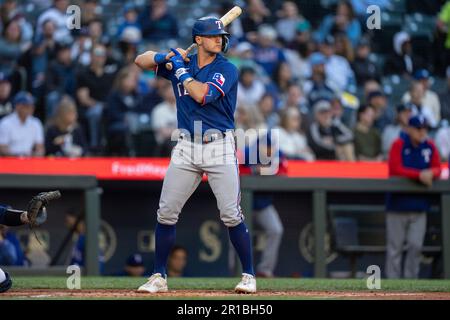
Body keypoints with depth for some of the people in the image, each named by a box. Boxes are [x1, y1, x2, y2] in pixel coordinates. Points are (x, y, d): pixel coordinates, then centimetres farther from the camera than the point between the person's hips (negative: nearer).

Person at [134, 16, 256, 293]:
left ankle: (249, 275, 3)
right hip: (186, 148, 4)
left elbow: (202, 94, -20)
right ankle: (159, 278, 11)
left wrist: (180, 70, -8)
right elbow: (141, 61, 14)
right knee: (166, 213, 2)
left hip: (220, 147, -4)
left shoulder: (227, 69, -6)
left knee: (231, 215, -8)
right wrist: (165, 56, -5)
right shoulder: (181, 63, 9)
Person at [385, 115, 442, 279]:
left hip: (419, 205, 3)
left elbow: (437, 169, 5)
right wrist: (419, 175, -23)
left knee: (416, 245, 0)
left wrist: (431, 173, -19)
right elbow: (396, 169, -14)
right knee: (395, 246, -2)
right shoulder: (399, 145, -5)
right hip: (398, 202, -3)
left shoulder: (430, 147, 7)